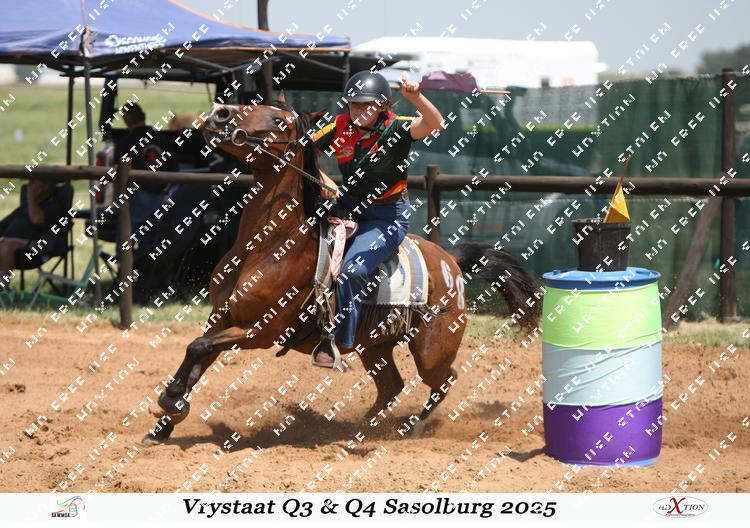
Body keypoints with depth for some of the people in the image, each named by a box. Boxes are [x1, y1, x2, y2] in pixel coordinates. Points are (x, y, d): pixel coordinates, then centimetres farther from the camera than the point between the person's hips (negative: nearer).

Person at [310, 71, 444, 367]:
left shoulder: (395, 129, -16)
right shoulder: (341, 127, -5)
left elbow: (434, 123, -32)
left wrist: (415, 97, -49)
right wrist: (323, 179, -13)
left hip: (389, 217, -6)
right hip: (348, 204, 7)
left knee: (353, 271, -24)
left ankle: (338, 341, -13)